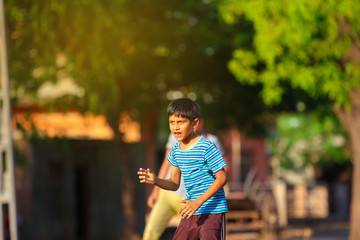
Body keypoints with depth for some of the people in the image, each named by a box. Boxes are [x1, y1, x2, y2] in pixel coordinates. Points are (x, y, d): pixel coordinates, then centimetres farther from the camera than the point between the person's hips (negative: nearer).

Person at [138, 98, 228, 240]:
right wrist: (156, 181, -6)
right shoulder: (176, 151, 9)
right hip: (191, 214, 7)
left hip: (213, 211, -7)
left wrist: (198, 202, -22)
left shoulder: (207, 147, -13)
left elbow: (221, 178, -15)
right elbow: (174, 184, 16)